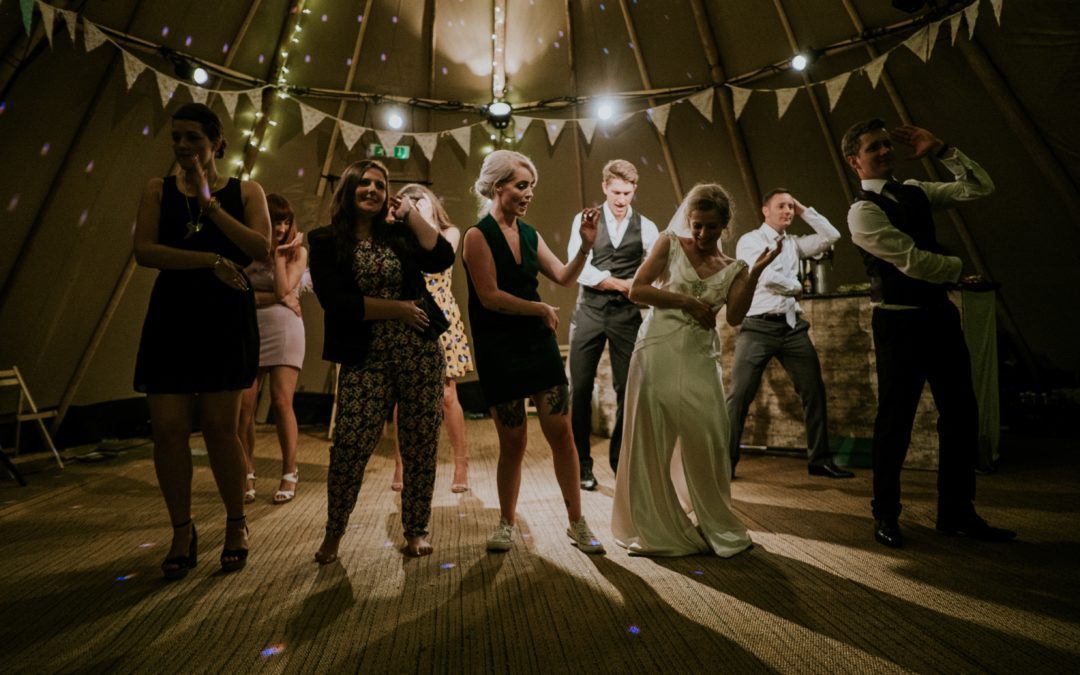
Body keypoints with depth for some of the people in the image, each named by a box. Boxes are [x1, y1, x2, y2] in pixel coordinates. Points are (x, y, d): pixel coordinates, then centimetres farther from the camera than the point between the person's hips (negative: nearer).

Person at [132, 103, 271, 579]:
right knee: (167, 427, -2)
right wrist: (211, 260, -13)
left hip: (226, 315, -2)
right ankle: (182, 532, 16)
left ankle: (236, 525, 16)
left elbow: (261, 247, -8)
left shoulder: (245, 191, 8)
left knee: (219, 425, -2)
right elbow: (143, 250, -2)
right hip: (172, 313, 2)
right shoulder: (159, 190, 12)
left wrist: (210, 203, -9)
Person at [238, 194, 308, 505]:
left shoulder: (297, 251, 6)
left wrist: (279, 253, -3)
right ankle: (248, 474, 9)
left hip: (284, 330, -2)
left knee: (281, 402, -6)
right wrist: (275, 298, -10)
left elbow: (283, 289, -7)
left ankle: (289, 473, 6)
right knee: (244, 405, -4)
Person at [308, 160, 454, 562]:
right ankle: (334, 533, 19)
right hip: (365, 360, -2)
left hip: (421, 355, 2)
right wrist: (397, 309, -10)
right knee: (349, 447, -6)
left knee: (420, 447, 5)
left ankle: (416, 531, 22)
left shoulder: (398, 233, 10)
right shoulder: (326, 242, 4)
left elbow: (443, 259, -7)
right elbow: (335, 301, -9)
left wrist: (410, 213, -3)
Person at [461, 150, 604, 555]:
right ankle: (507, 523, 26)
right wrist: (541, 309, -9)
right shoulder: (478, 236, -6)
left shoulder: (529, 235, 11)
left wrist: (585, 246, -9)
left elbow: (564, 278, 5)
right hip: (499, 350, -5)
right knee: (513, 441, 4)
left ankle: (577, 523, 16)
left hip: (538, 343, 5)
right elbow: (490, 297, -15)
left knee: (561, 432, 1)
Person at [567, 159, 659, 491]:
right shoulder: (584, 220, 5)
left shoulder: (646, 227, 9)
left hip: (627, 314, 1)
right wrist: (622, 284, -11)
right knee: (580, 388, 0)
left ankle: (620, 461, 22)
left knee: (627, 389, 5)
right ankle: (581, 463, 15)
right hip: (589, 310, -1)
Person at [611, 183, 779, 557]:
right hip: (660, 352, -2)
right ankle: (654, 528, 20)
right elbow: (636, 290, -4)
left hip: (700, 360, 3)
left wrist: (754, 273, -13)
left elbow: (735, 316, -4)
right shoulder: (670, 244, 6)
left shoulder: (732, 268, 12)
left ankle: (712, 525, 27)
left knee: (707, 441, 3)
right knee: (653, 441, 2)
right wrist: (686, 301, -7)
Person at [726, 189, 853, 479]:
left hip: (793, 326, 6)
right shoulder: (750, 240, -1)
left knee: (814, 390, 6)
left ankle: (820, 459, 18)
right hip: (759, 327, -6)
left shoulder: (794, 243, 19)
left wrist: (805, 211, 14)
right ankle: (726, 462, 1)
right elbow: (766, 276, -13)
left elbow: (831, 236, 13)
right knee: (740, 395, -8)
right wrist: (796, 287, 3)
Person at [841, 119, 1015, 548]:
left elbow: (981, 188, 11)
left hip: (939, 312, 8)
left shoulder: (914, 192, 13)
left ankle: (956, 512, 25)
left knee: (961, 412, 10)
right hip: (900, 322, -7)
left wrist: (940, 150, 4)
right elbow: (912, 260, -17)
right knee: (895, 419, 0)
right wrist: (959, 270, 0)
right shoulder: (862, 212, -12)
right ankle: (886, 515, 16)